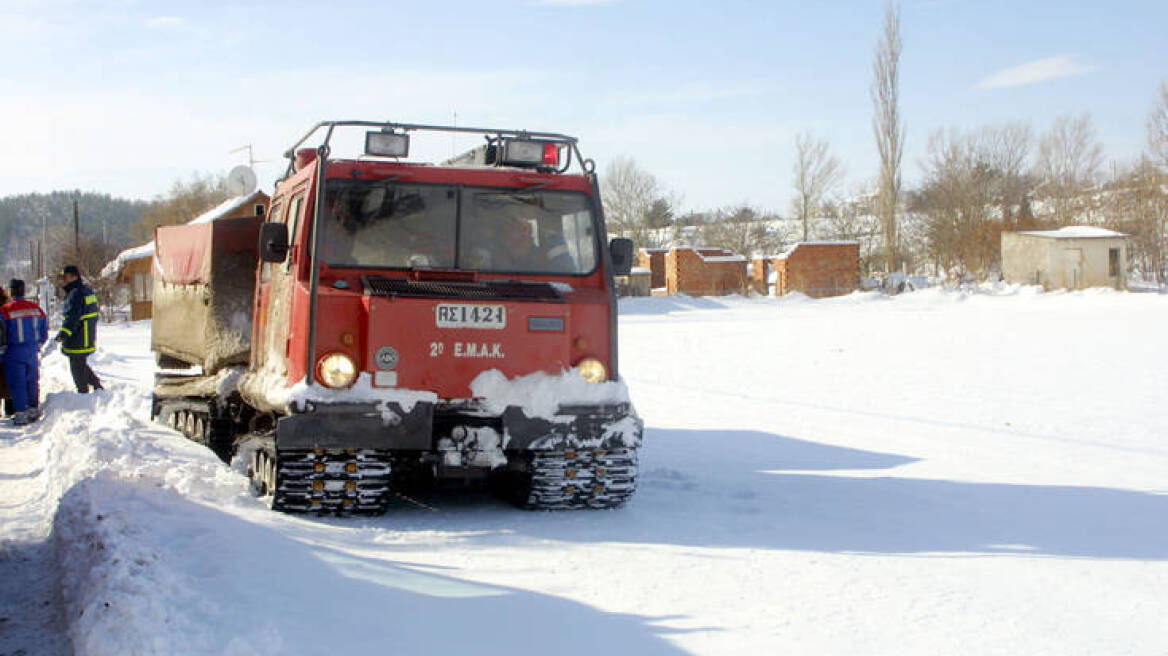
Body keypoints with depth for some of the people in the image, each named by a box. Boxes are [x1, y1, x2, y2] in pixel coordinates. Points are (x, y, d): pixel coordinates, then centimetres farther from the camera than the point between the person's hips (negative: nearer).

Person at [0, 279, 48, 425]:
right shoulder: (36, 308, 1)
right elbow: (44, 330, 9)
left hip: (15, 352, -4)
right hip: (33, 352, 4)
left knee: (17, 384, 2)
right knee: (32, 382, 16)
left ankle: (20, 414, 2)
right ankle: (34, 410, 23)